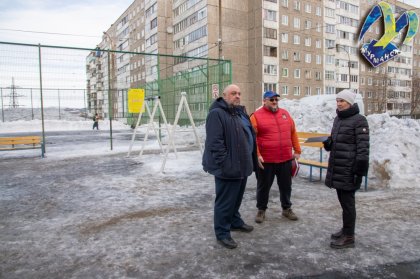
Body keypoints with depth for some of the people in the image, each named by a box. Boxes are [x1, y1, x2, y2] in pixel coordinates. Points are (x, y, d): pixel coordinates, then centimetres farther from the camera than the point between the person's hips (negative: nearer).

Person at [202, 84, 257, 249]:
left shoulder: (241, 112, 16)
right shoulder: (216, 114, -15)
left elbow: (250, 135, 22)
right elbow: (215, 143, -23)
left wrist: (251, 159, 18)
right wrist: (224, 163, -25)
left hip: (241, 165, 9)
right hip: (228, 167, -9)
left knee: (237, 197, 23)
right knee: (225, 201, 0)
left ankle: (235, 221, 41)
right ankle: (222, 233, 13)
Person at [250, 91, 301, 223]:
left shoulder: (285, 113, 10)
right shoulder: (257, 116, -6)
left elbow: (293, 133, 14)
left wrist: (297, 150, 11)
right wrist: (257, 155, -17)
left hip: (286, 159, 4)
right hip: (265, 160, -4)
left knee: (286, 185, 16)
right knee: (263, 186, 10)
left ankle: (287, 208, 34)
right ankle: (261, 210, 26)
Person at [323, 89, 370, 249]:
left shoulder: (359, 120, -11)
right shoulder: (338, 119, 15)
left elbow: (363, 147, -16)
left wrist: (360, 171, -20)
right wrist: (328, 143, 2)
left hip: (348, 170, -8)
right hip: (336, 168, 8)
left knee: (347, 202, 0)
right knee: (343, 201, 18)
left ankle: (349, 237, 11)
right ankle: (346, 229, 32)